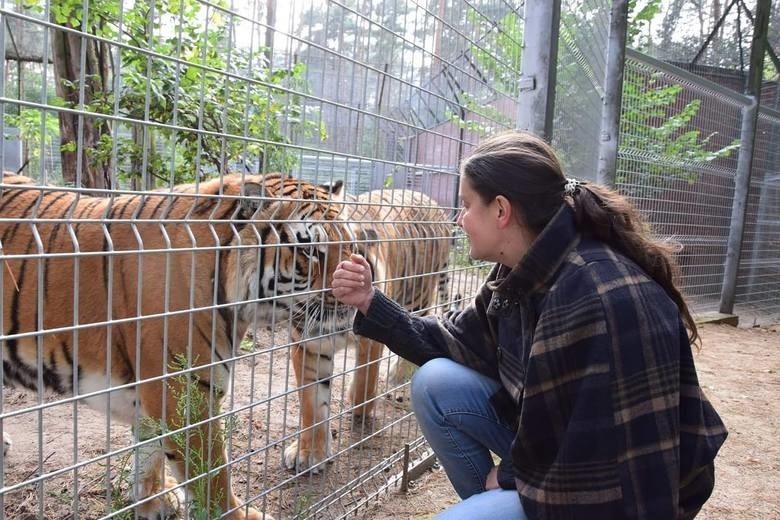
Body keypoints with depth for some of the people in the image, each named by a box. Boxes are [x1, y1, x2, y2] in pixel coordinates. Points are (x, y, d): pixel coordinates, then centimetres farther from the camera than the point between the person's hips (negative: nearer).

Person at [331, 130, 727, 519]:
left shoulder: (605, 299, -31)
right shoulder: (520, 272, -4)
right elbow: (458, 344, 6)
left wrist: (511, 476, -10)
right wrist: (370, 302, 0)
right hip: (551, 447, 8)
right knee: (436, 383, -5)